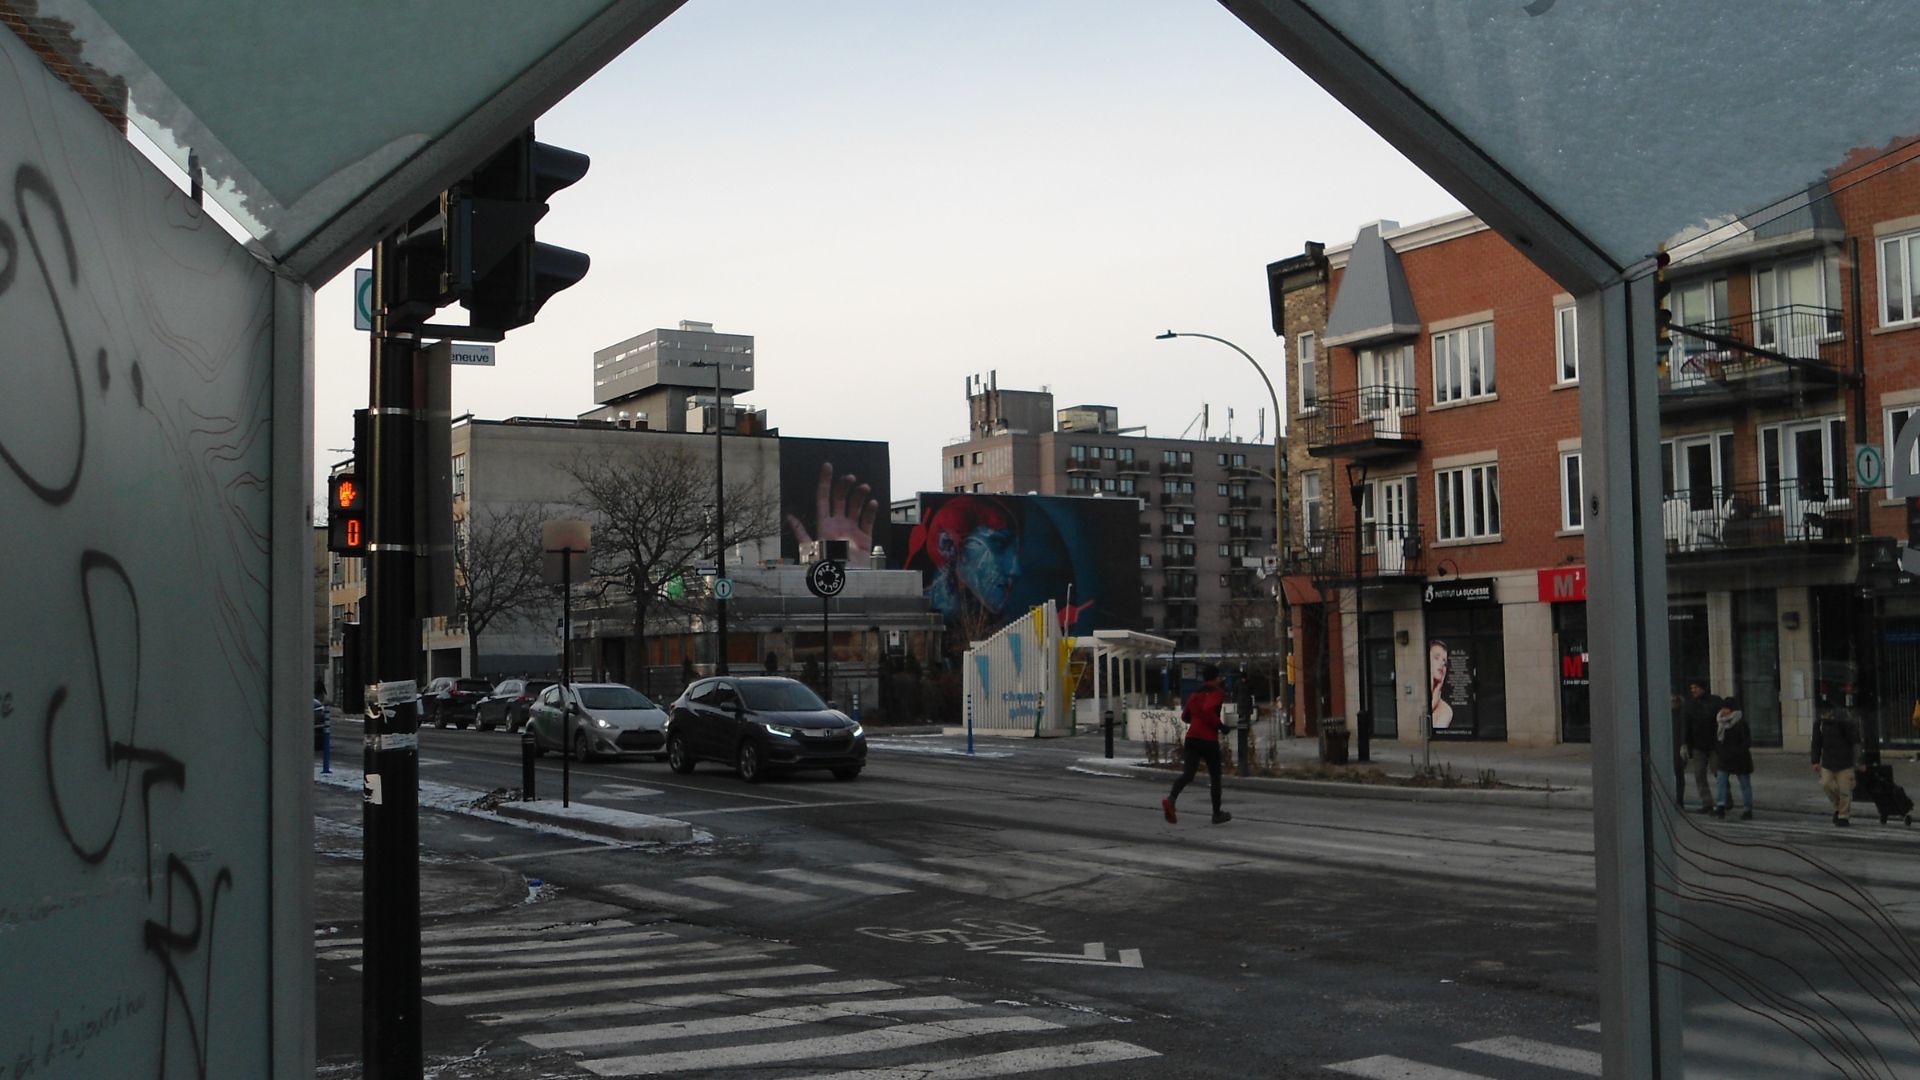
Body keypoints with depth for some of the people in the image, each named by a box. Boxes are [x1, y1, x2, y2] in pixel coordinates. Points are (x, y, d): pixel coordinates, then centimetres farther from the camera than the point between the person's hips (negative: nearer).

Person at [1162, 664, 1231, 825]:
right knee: (1215, 777, 11)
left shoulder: (1195, 694, 14)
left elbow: (1186, 716, 19)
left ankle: (1171, 799, -31)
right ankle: (1217, 814, 19)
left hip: (1192, 738, 5)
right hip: (1209, 740, -5)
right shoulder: (1217, 693, -7)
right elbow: (1207, 709, -24)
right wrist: (1219, 724, -13)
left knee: (1188, 774, -4)